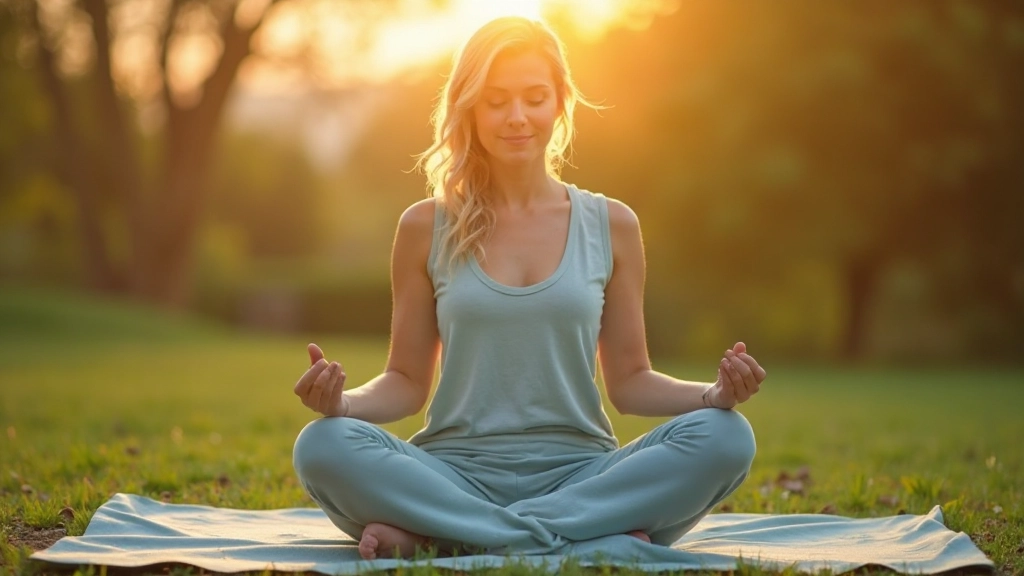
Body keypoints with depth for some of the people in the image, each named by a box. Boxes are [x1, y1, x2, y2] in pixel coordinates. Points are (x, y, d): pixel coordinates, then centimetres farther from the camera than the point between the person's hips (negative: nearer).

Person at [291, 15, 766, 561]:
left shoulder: (611, 225, 7)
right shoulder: (426, 227, 5)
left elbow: (629, 380, 9)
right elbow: (407, 380, 8)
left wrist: (714, 393, -11)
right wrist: (343, 401, -14)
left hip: (580, 472, 1)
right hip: (456, 473, -1)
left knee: (725, 439, -27)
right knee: (322, 446, -30)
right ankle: (601, 534, -29)